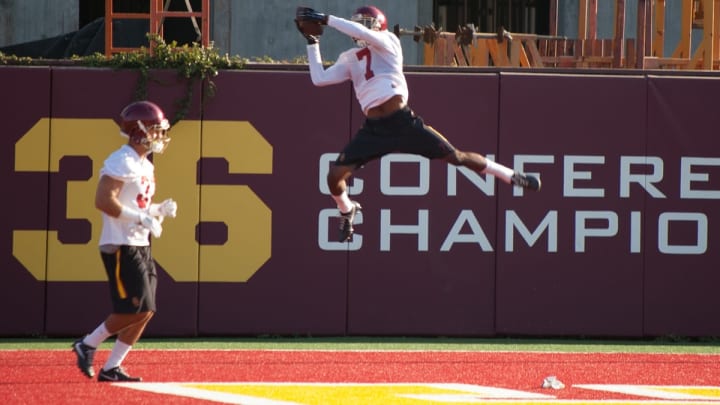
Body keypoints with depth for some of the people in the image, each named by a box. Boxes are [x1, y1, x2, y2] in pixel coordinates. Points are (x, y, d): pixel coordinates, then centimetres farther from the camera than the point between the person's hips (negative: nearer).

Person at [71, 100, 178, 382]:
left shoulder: (145, 166, 17)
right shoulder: (122, 162, -14)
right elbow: (103, 201, -23)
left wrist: (161, 210, 5)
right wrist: (143, 218, -22)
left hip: (141, 247, 10)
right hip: (120, 247, -10)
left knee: (145, 312, 5)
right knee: (134, 310, -12)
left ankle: (111, 368, 10)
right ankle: (88, 345, 5)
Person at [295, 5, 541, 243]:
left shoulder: (388, 42, 3)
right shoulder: (349, 59, 16)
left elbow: (363, 33, -16)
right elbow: (319, 79, 9)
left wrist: (326, 19, -12)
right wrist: (313, 41, 9)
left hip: (402, 122, -4)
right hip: (373, 128, 4)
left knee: (454, 156, -4)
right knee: (335, 176, -5)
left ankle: (512, 177, 9)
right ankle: (347, 211, 27)